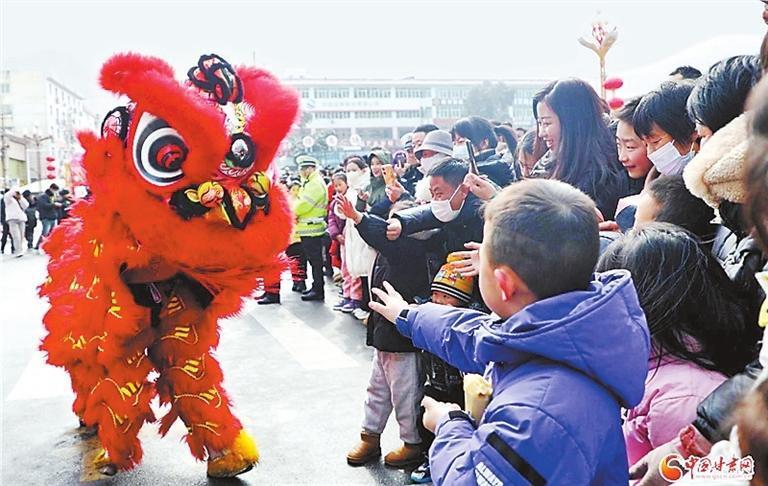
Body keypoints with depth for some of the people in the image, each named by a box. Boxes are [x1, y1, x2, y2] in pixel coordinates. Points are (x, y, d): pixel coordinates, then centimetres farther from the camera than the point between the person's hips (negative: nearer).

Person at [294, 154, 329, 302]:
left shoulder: (315, 184, -15)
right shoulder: (309, 183, 19)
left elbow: (303, 205, -20)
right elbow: (301, 204, 19)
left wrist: (293, 211, -3)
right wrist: (296, 213, 1)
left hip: (312, 228, -10)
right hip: (308, 228, 10)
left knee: (315, 260, -5)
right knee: (314, 260, 14)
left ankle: (318, 291, -1)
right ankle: (316, 287, 22)